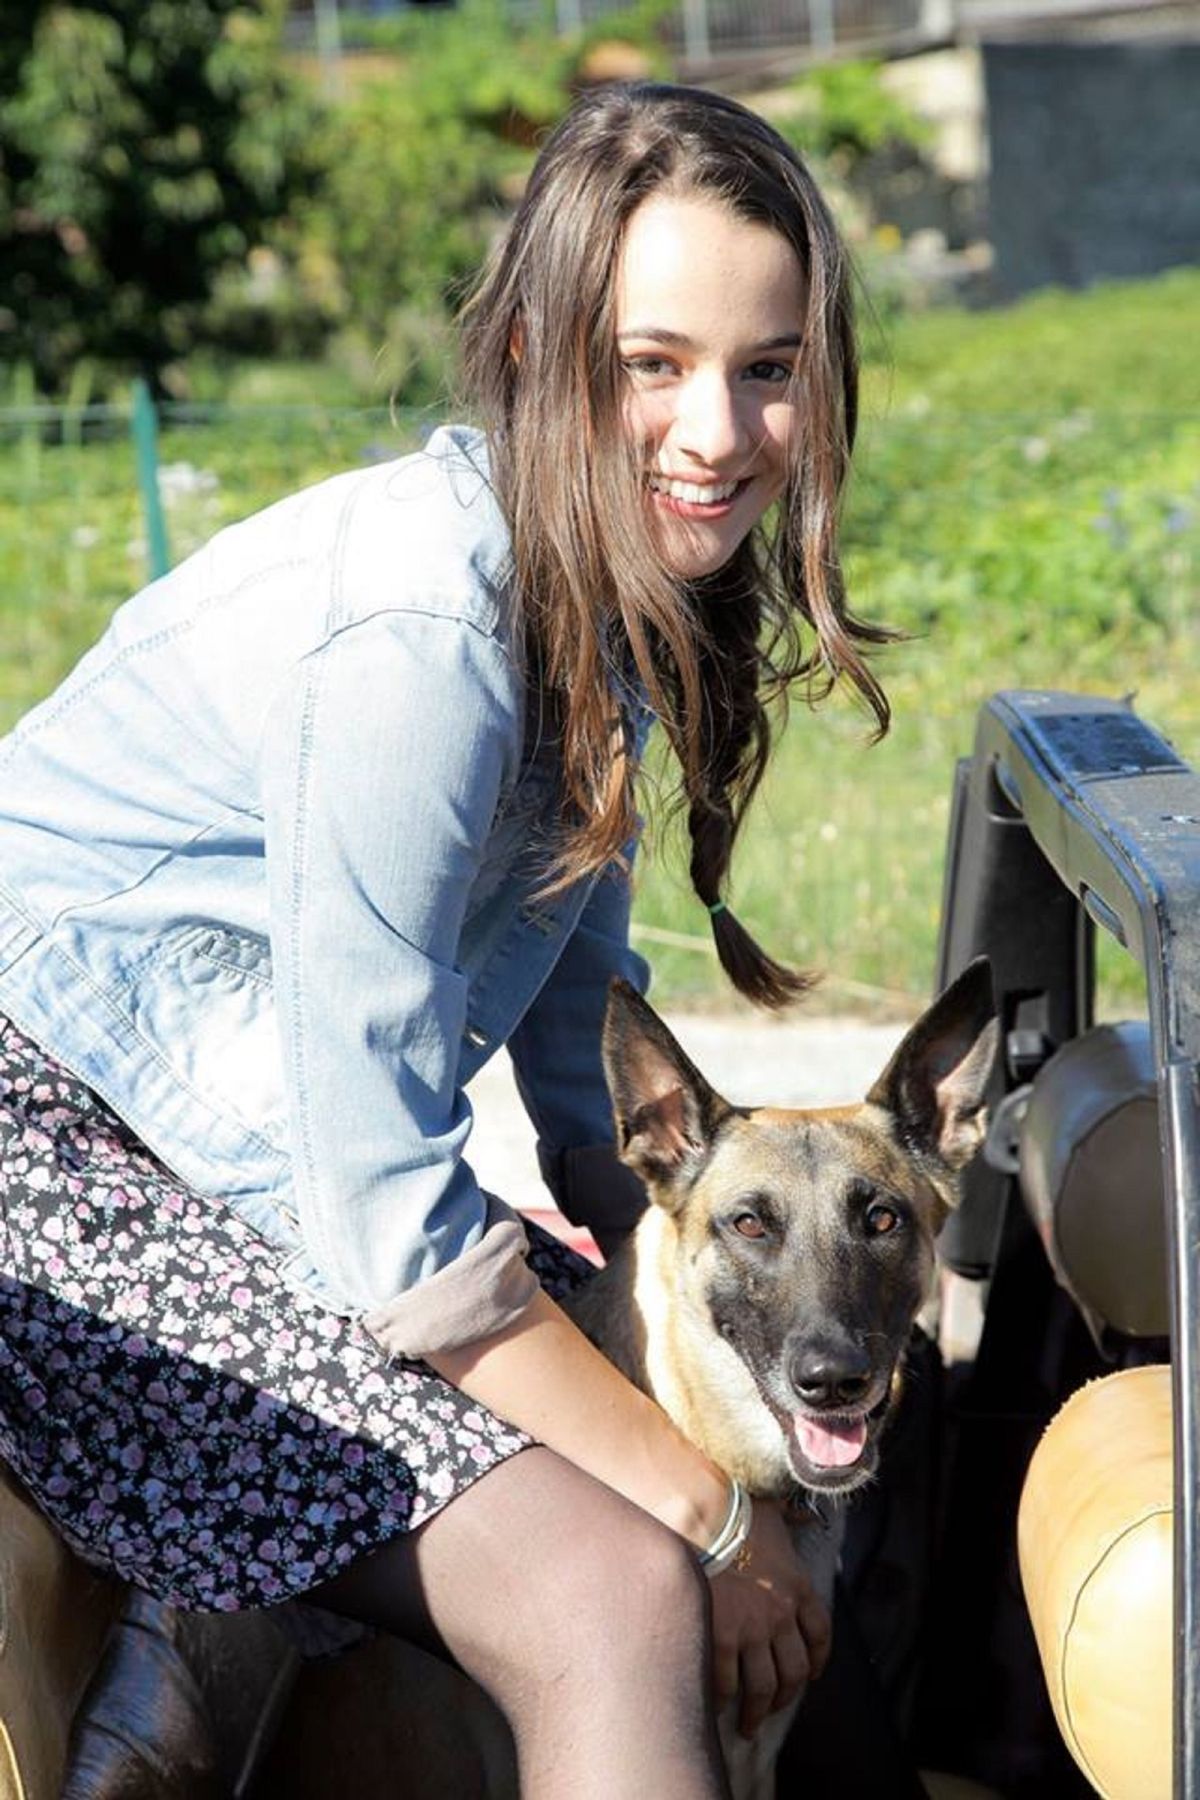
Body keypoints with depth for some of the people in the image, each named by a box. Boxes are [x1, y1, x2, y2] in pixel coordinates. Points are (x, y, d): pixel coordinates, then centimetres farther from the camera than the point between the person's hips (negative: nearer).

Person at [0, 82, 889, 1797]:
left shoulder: (615, 583, 3)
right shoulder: (423, 628, -25)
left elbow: (554, 1050, 14)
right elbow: (380, 1213, -24)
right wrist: (702, 1507, -17)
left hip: (229, 1133, 10)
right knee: (614, 1598, -24)